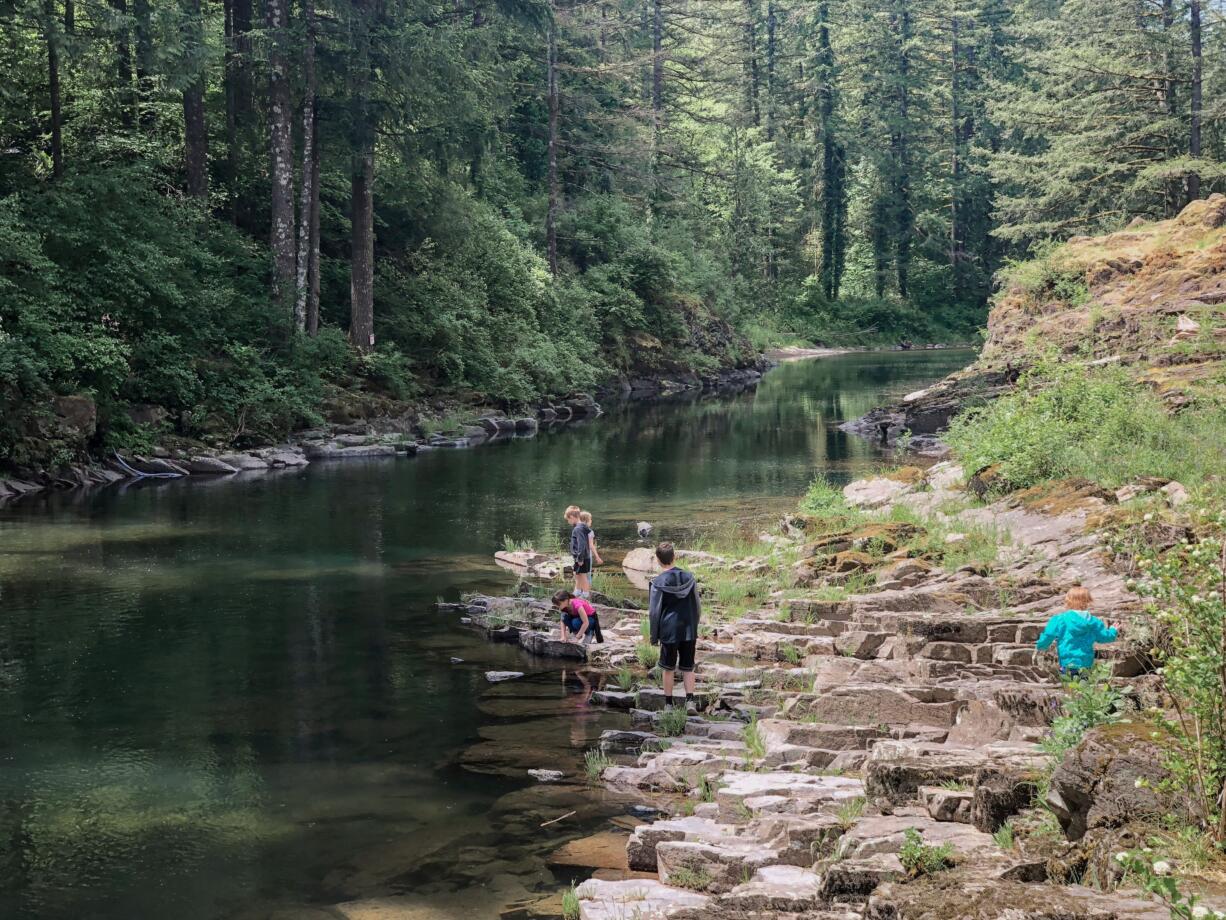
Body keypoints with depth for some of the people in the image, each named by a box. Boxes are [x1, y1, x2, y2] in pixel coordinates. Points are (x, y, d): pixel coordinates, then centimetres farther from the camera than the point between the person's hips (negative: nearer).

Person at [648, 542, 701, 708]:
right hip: (689, 632, 3)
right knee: (688, 668, 10)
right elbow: (697, 607, 7)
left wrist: (654, 637, 4)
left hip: (669, 632, -3)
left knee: (668, 669, 10)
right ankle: (689, 700, -2)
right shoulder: (689, 578, 0)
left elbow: (654, 612, -6)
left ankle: (669, 704, 16)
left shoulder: (658, 583, -10)